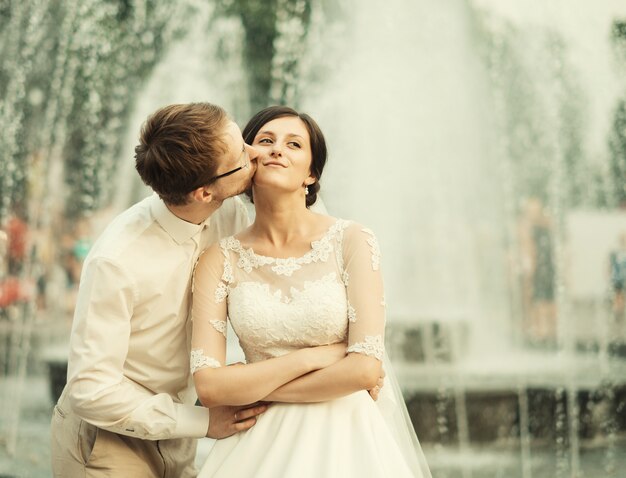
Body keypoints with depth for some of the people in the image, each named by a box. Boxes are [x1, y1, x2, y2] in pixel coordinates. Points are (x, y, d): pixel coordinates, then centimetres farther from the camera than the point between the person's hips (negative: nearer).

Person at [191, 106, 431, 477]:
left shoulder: (351, 241, -7)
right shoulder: (220, 260, -1)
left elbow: (367, 369, -15)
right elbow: (209, 386, -9)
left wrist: (249, 388, -8)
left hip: (347, 437, -1)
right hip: (265, 443, 1)